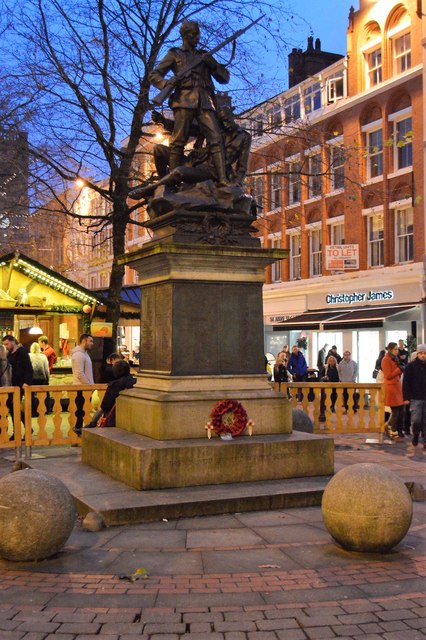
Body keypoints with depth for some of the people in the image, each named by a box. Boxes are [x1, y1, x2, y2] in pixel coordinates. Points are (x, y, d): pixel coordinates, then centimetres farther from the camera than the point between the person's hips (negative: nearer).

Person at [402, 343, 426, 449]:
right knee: (416, 420, -6)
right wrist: (406, 397, -8)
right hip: (415, 398, -2)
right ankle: (416, 435, 21)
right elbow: (406, 383, -3)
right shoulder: (411, 366, -2)